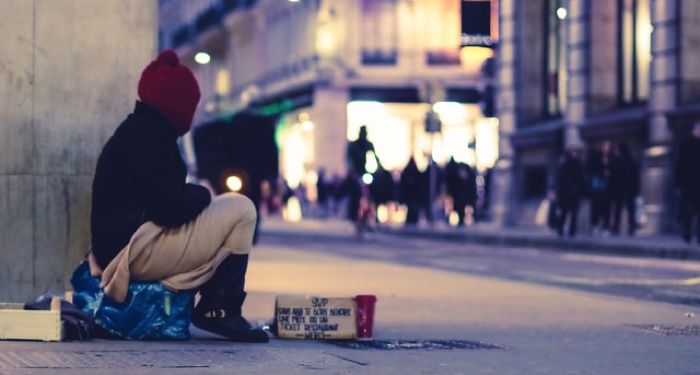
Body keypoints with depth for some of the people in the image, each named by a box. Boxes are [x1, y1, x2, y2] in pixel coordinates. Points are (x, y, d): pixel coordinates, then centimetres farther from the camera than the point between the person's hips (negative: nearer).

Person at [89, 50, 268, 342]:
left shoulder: (136, 129, 18)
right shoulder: (148, 135, -14)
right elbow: (169, 210, -21)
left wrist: (194, 195, 8)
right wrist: (201, 194, -2)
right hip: (137, 250, -11)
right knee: (241, 209, -4)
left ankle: (214, 308, 13)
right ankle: (221, 310, -3)